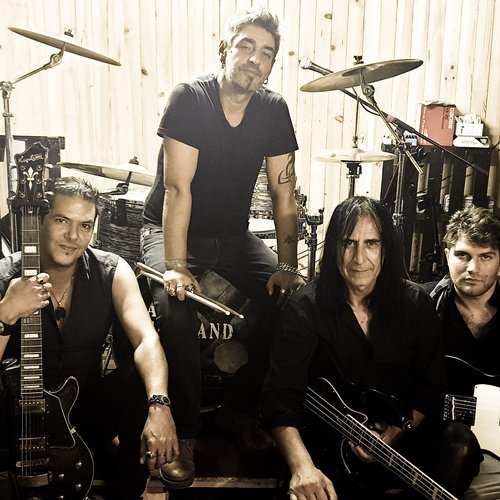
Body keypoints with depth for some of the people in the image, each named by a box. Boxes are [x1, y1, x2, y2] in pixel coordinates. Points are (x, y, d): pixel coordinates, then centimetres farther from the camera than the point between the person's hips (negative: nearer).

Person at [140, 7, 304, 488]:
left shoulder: (273, 110, -5)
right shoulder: (189, 98, -17)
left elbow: (283, 195, -6)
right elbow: (177, 187, -24)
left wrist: (286, 266, -16)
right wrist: (174, 265, -32)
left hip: (233, 235, 4)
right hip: (172, 230, -4)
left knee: (289, 299, -14)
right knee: (175, 305, -31)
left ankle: (239, 407, 7)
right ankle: (183, 433, -11)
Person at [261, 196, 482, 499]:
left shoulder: (416, 304, -2)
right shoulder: (306, 307, -13)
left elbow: (431, 385, 4)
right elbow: (281, 394, -21)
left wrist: (399, 430, -13)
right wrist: (303, 467, -37)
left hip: (402, 435, 2)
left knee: (460, 444, -25)